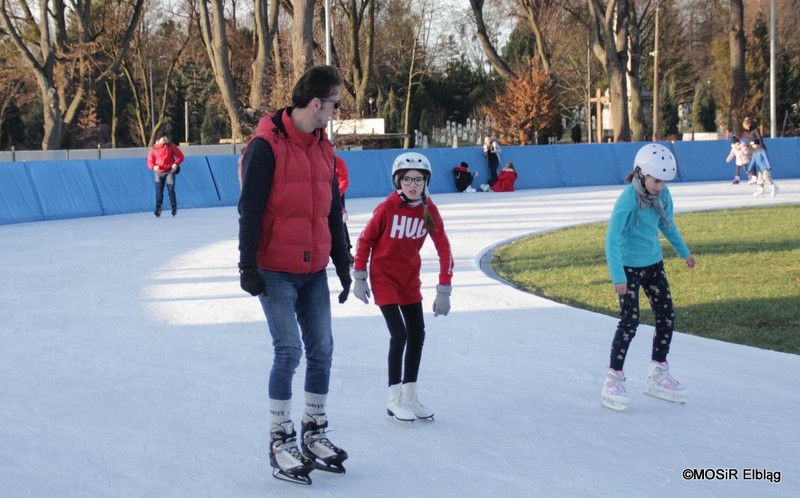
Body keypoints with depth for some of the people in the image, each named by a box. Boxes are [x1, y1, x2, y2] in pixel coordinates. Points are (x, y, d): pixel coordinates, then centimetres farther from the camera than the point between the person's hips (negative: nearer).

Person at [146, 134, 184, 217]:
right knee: (159, 191, -3)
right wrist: (154, 166, -18)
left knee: (171, 190, -4)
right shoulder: (153, 149, 2)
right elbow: (149, 161, 3)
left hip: (170, 171, -1)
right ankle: (158, 209, 2)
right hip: (159, 173, 1)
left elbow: (180, 156, 3)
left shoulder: (171, 146, 0)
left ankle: (174, 207, 7)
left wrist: (176, 164, -13)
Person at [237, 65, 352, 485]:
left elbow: (333, 212, 16)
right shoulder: (267, 146, -13)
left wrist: (343, 265, 17)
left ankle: (314, 433, 20)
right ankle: (280, 442, 3)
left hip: (314, 270, 7)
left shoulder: (323, 148, 10)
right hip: (275, 270, -7)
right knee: (289, 350, -9)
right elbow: (250, 209, -14)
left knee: (321, 349, 6)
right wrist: (248, 266, -16)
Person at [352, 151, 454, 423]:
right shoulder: (387, 208, -19)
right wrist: (359, 278, -7)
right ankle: (394, 400, 0)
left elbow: (444, 250, -7)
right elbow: (365, 240, -9)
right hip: (384, 277, -5)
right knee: (399, 334, -11)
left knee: (417, 334, 6)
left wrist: (443, 290, -11)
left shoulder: (429, 210, -8)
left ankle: (410, 395, 20)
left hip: (410, 278, 5)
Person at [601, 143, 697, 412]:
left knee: (667, 316, 9)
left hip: (653, 262, 7)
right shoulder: (628, 199, -24)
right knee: (630, 321, -11)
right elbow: (612, 239, -28)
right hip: (629, 266, -7)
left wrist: (684, 252, 28)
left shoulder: (662, 195, -3)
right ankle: (613, 381, 0)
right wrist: (618, 276, -34)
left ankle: (658, 375, 24)